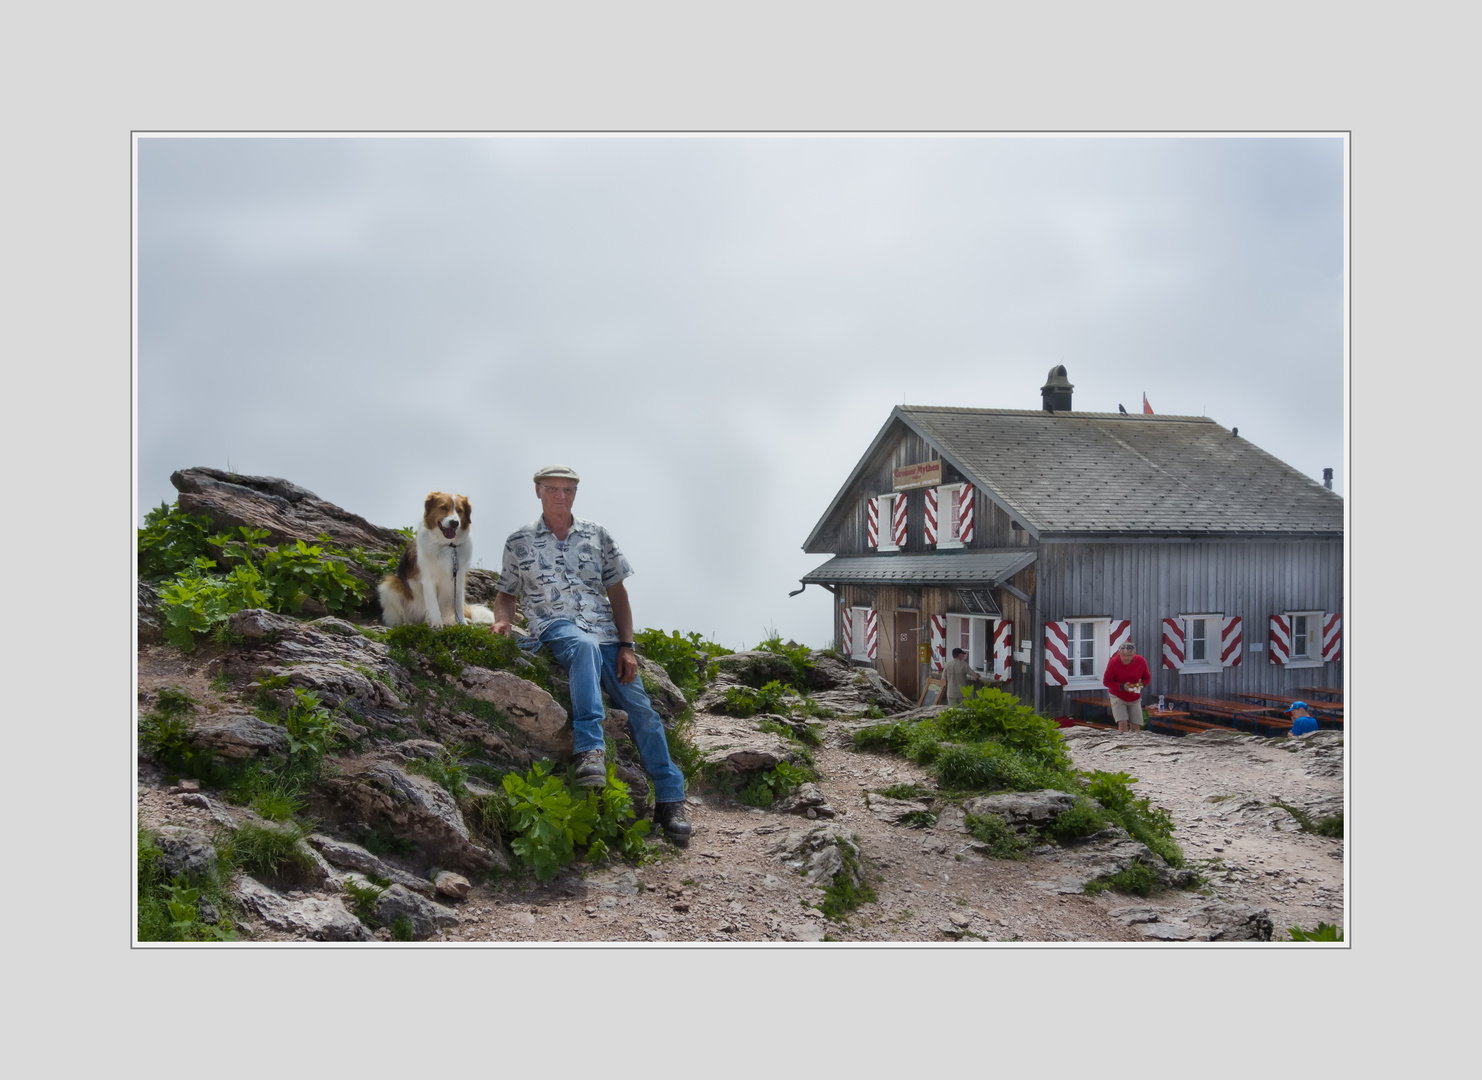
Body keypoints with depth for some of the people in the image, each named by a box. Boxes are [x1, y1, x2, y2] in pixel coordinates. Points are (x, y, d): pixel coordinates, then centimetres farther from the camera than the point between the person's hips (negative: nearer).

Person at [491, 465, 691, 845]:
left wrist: (626, 646, 3)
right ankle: (590, 749, -46)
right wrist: (502, 621, -6)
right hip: (556, 628, -3)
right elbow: (506, 593, 18)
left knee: (640, 707, -11)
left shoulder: (597, 535, 14)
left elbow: (617, 592, 13)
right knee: (586, 646, -40)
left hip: (604, 631, 3)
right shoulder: (519, 542, 11)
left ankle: (670, 801, -2)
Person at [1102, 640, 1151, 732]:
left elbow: (1147, 677, 4)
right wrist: (1122, 687, -26)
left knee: (1136, 727, 2)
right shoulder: (1113, 662, -19)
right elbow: (1106, 681, -12)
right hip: (1118, 697, -3)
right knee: (1123, 724, -20)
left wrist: (1142, 684, -20)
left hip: (1135, 699, 3)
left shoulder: (1141, 661, -11)